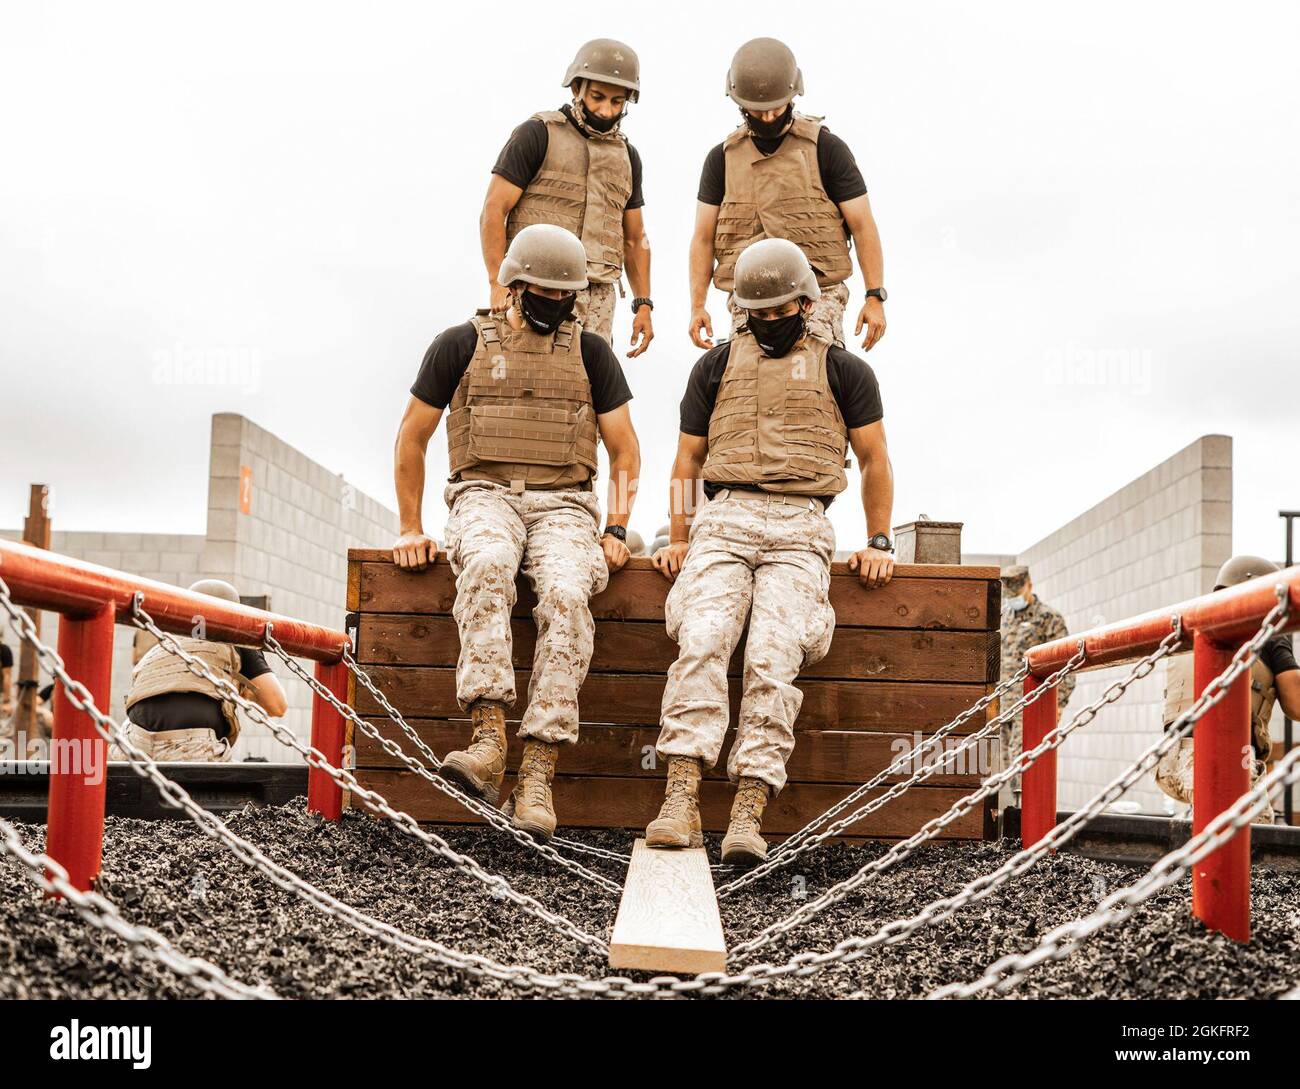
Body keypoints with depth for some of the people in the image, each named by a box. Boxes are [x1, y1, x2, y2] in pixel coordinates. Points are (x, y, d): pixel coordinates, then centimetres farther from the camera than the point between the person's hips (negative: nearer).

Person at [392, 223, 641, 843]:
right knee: (487, 566, -39)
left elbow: (624, 450, 15)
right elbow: (412, 437, 14)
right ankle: (488, 742, -46)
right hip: (485, 496, -1)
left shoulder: (590, 352, 15)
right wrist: (410, 528, 8)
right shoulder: (462, 345, 10)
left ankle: (537, 777, -36)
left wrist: (617, 529, 1)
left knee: (566, 596, -33)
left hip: (563, 505, 1)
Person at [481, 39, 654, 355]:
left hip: (598, 297, 5)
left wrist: (643, 304, 13)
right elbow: (493, 213, -5)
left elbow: (635, 238, 23)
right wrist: (498, 284, -15)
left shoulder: (626, 155, 18)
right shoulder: (537, 135, 0)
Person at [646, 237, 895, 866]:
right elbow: (687, 459, 22)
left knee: (773, 660, -23)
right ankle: (681, 803, -30)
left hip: (799, 530, -1)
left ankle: (748, 815, -26)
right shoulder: (716, 365, 24)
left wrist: (878, 543, 11)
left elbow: (875, 461, 20)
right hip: (723, 519, 1)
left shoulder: (843, 370, 19)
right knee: (701, 644, -25)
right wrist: (678, 539, 11)